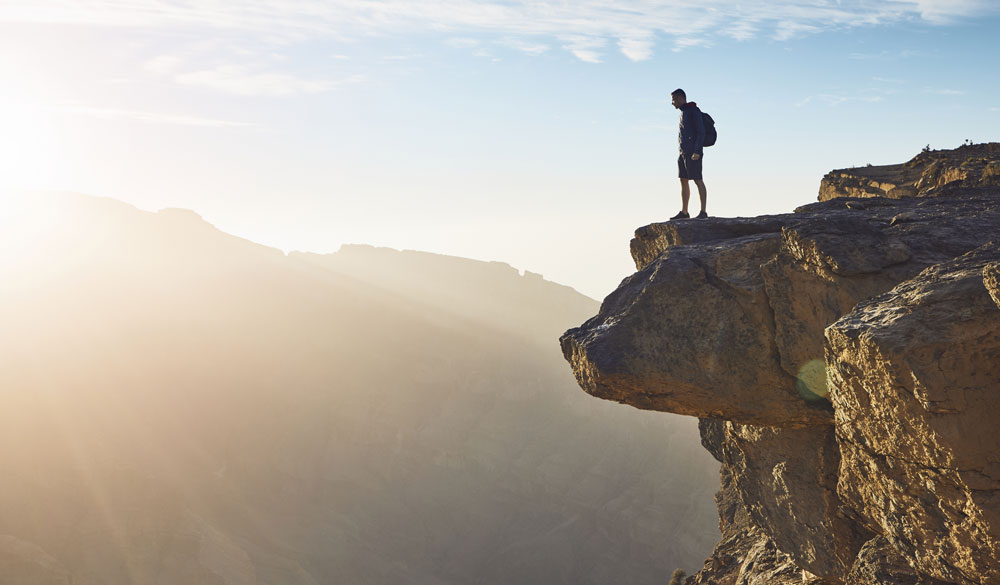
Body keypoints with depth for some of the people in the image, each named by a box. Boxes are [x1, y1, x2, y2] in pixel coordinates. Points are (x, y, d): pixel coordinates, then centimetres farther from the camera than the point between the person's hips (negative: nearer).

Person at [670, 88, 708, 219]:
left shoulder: (694, 111, -8)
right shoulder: (683, 112, 19)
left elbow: (701, 132, -15)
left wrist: (697, 152, -21)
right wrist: (682, 154, 18)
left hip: (693, 153, -9)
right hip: (683, 153, 9)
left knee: (698, 181, -8)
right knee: (683, 181, 6)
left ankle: (703, 212, -6)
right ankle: (684, 212, 8)